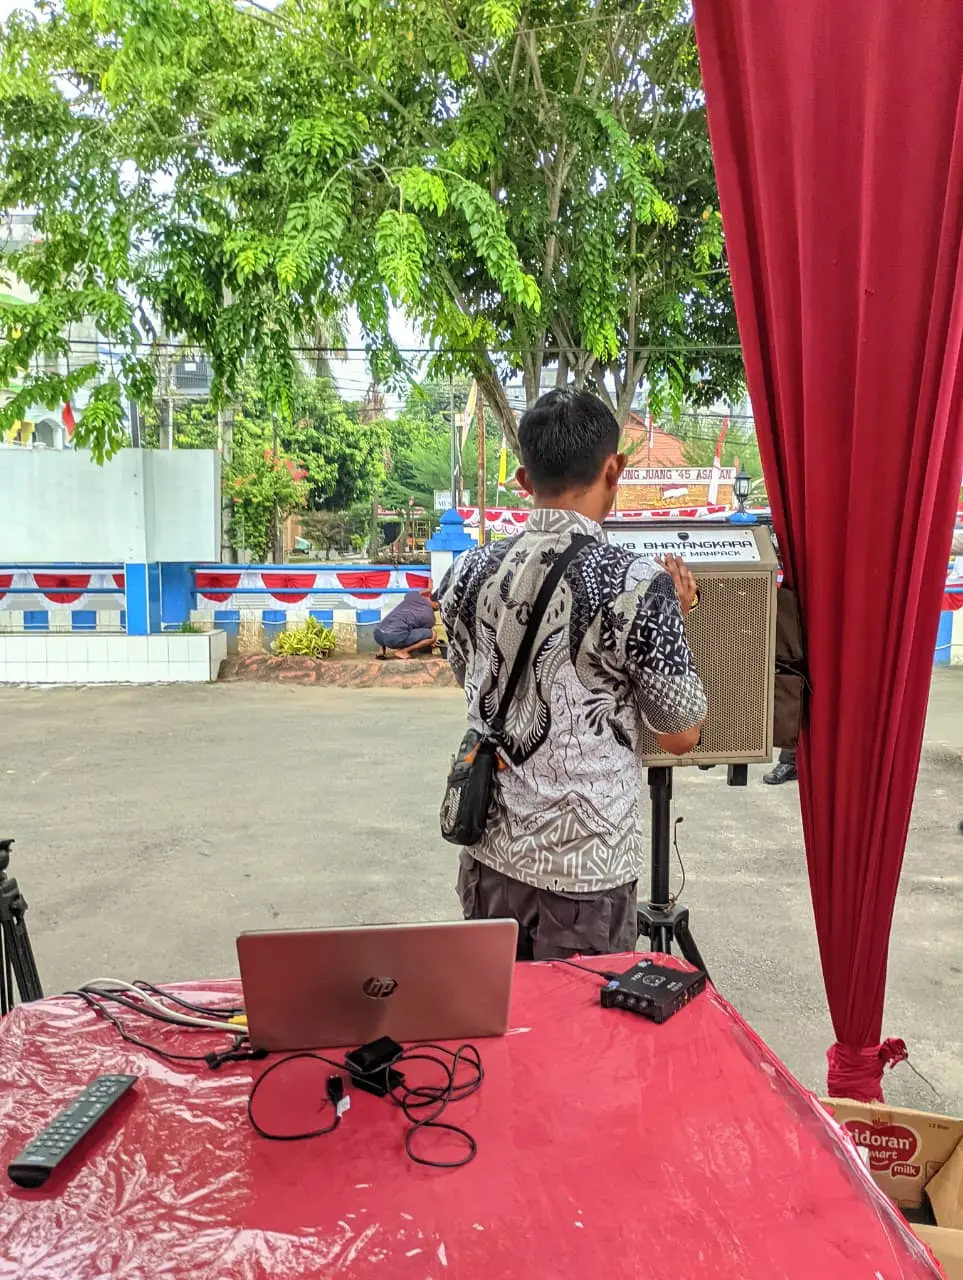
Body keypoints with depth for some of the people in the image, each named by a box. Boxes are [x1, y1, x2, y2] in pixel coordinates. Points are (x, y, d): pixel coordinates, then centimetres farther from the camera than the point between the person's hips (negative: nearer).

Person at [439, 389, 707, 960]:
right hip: (585, 868, -4)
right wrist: (675, 616, 4)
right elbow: (681, 735, -8)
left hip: (491, 851, 5)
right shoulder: (638, 586, -18)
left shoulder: (471, 572, -3)